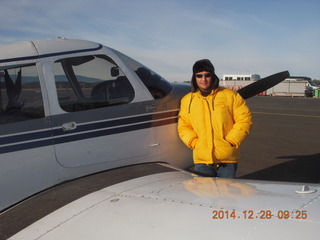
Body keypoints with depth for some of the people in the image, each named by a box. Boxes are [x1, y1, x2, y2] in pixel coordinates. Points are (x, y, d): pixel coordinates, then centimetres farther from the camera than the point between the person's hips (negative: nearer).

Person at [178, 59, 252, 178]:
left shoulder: (230, 96, 4)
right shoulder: (187, 100, 10)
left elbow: (244, 119, 2)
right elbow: (183, 126, 14)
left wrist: (231, 141, -5)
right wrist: (194, 142, -1)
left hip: (227, 159, -1)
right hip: (201, 159, 2)